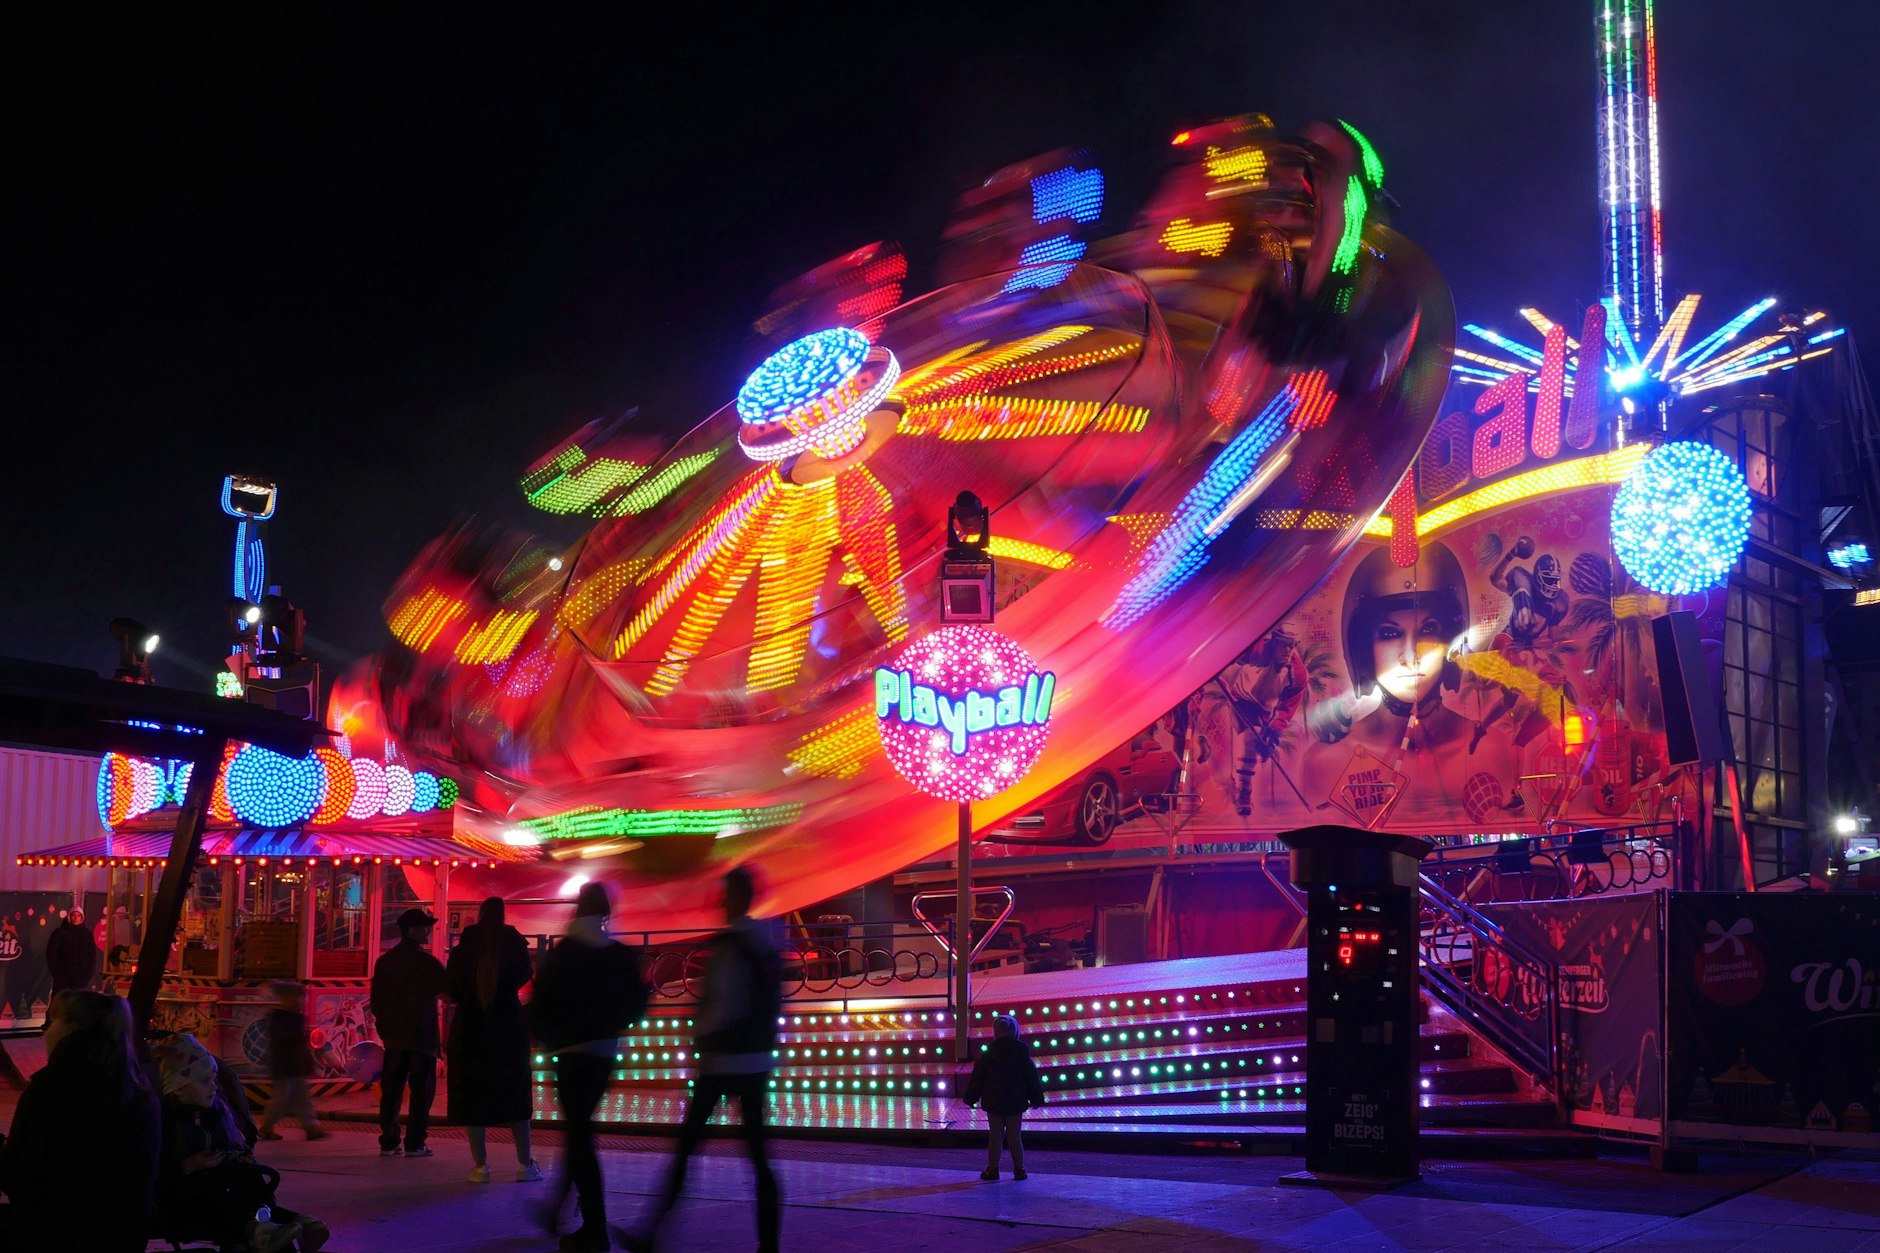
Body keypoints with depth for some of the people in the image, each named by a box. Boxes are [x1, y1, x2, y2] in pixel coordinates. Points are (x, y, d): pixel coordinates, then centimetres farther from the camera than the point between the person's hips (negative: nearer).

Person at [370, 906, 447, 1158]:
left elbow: (376, 999, 12)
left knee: (391, 1090, 8)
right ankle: (414, 1144, -2)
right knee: (421, 1090, 0)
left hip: (394, 1036, 6)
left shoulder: (384, 960, 8)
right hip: (422, 1036, -6)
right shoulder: (426, 961, -12)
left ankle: (388, 1142, 8)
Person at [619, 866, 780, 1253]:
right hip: (759, 1059, 7)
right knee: (758, 1154, 5)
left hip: (723, 1061, -7)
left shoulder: (729, 944, -14)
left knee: (685, 1147, 2)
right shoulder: (768, 944, 9)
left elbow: (725, 1006, -20)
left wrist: (698, 1036, -6)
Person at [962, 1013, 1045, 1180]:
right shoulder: (1023, 1054, -3)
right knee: (1014, 1136, 9)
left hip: (994, 1103, -1)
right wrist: (1037, 1099, 12)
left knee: (995, 1137, 7)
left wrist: (971, 1098, 8)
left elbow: (977, 1079, -2)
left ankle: (992, 1169, 10)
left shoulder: (987, 1056, -7)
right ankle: (1019, 1169, 11)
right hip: (1016, 1103, 1)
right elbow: (1033, 1079, 2)